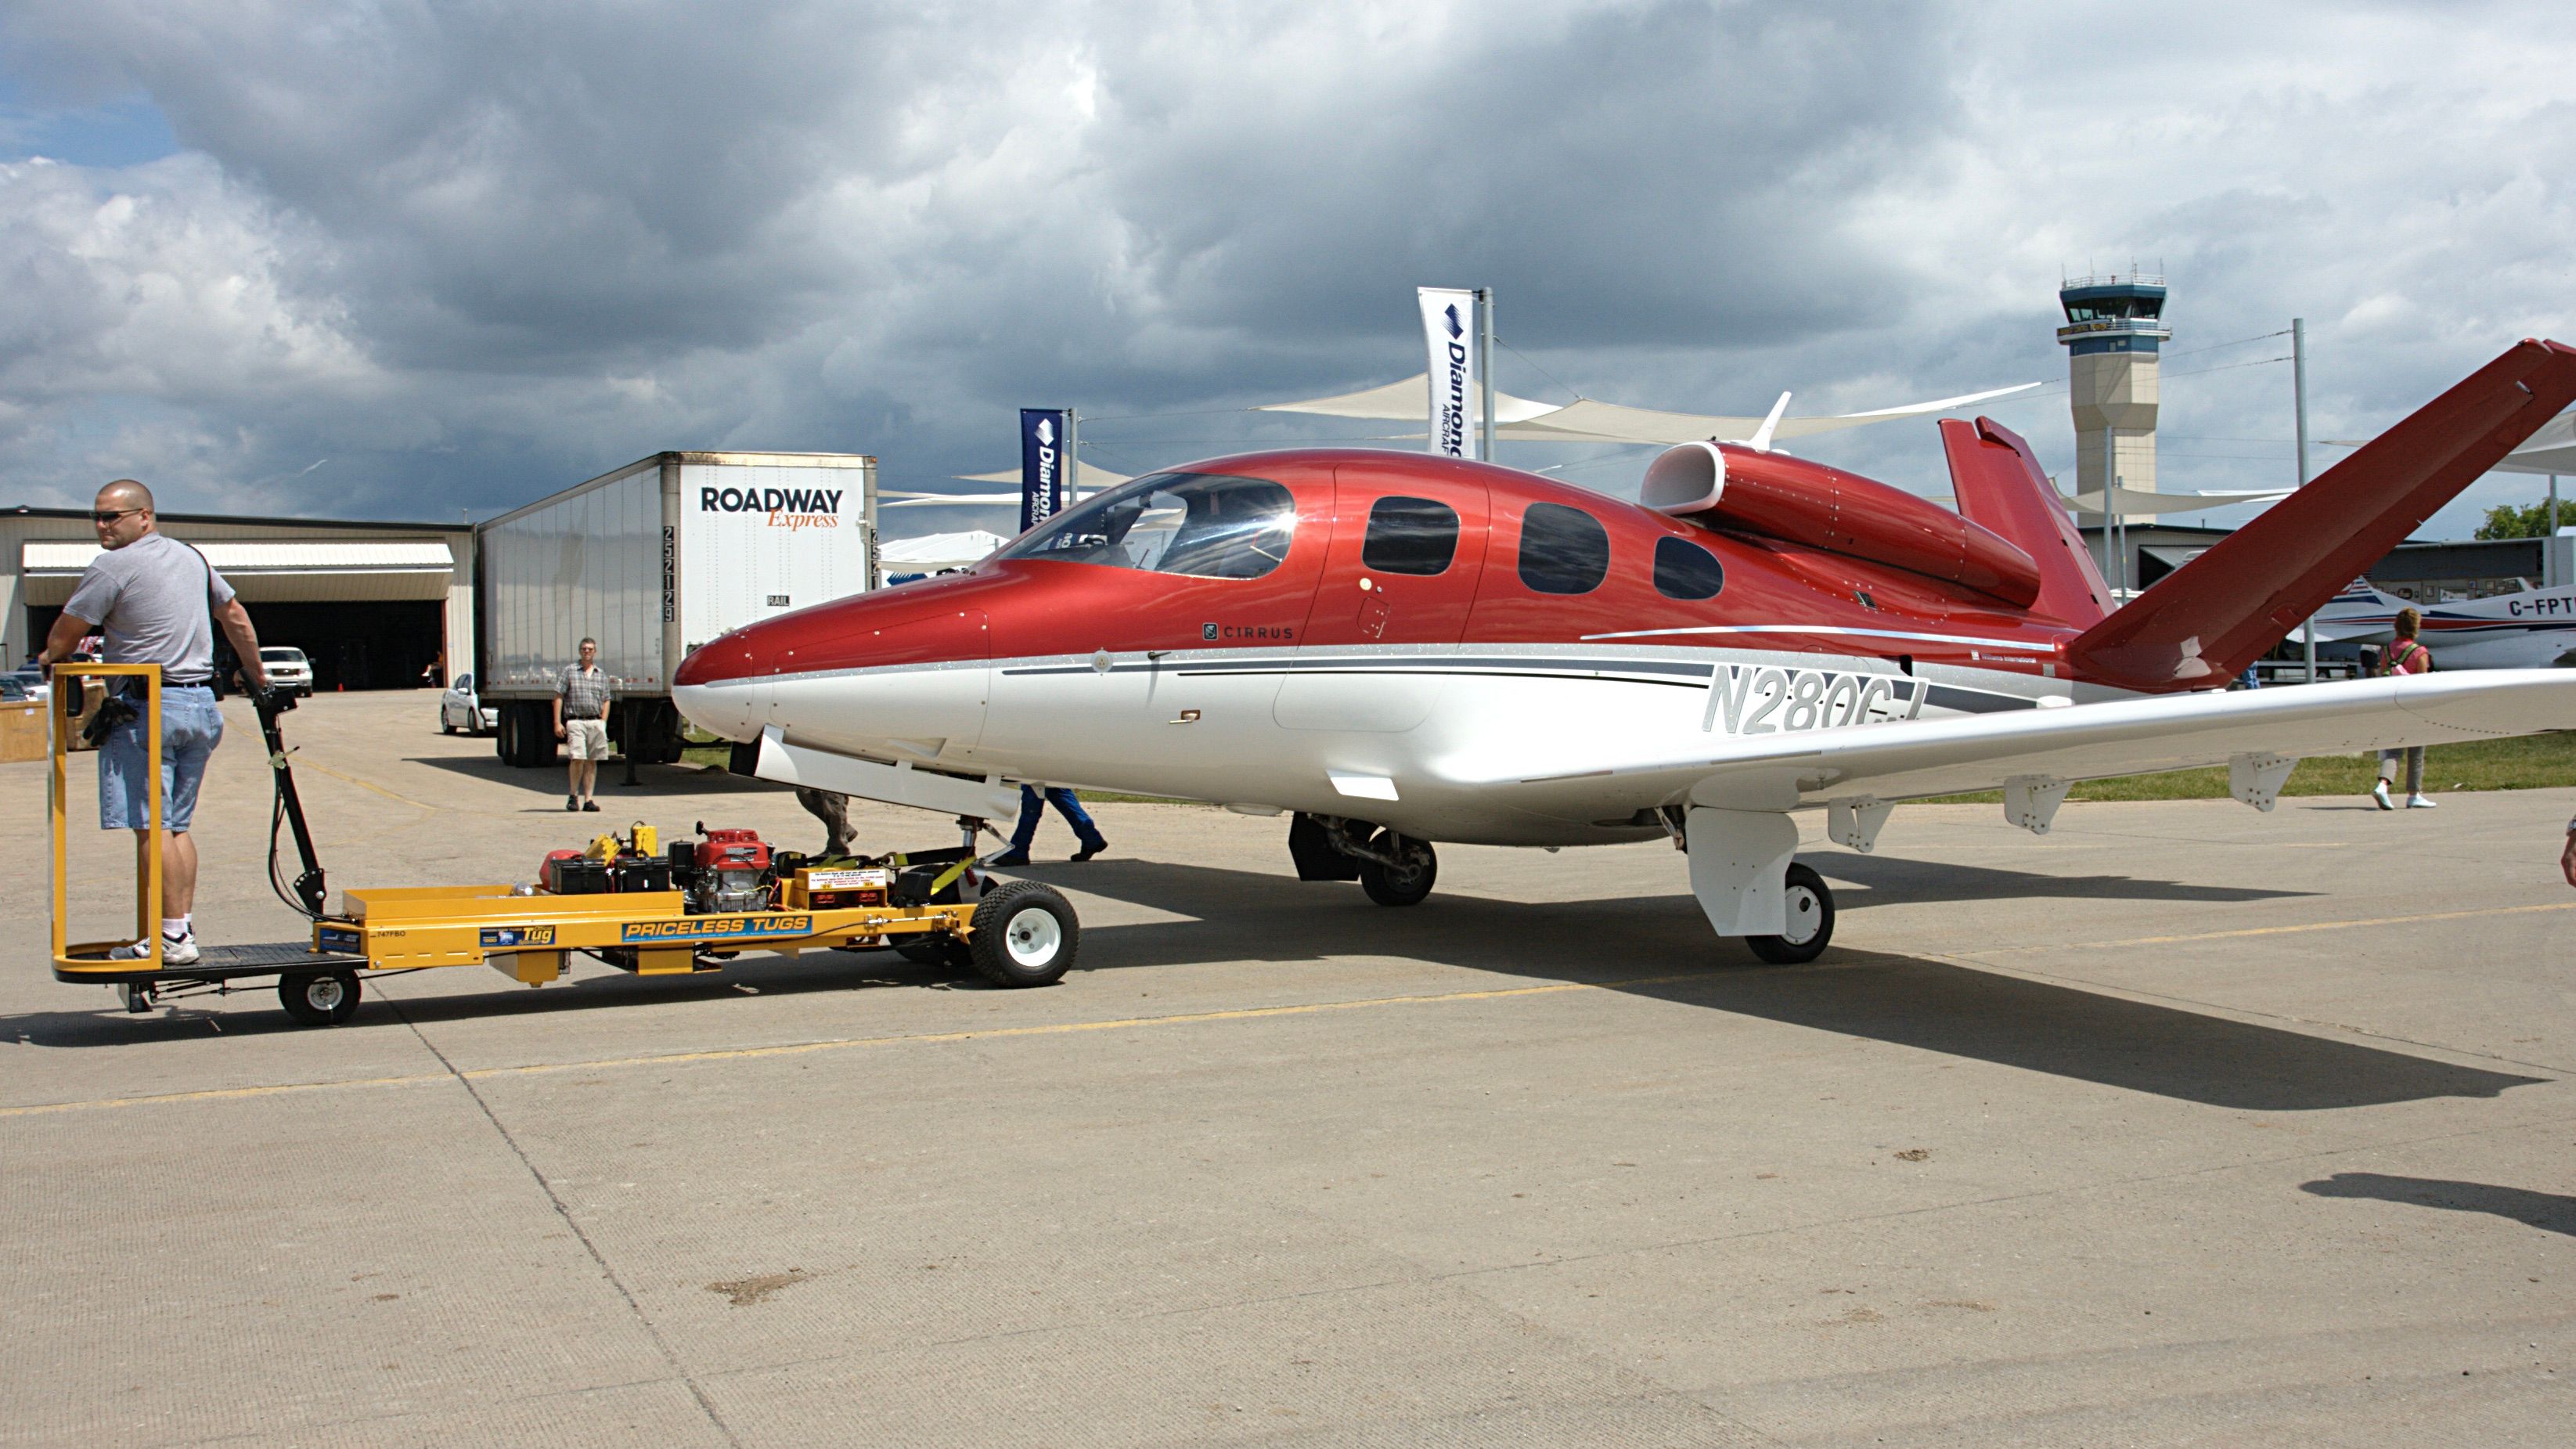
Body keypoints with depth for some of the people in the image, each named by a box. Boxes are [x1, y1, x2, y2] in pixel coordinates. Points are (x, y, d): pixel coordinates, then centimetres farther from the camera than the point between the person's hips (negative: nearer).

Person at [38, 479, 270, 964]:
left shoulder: (112, 567, -9)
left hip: (147, 707, -8)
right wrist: (257, 677, 36)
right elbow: (237, 619, 24)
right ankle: (184, 929, 10)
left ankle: (173, 938, -8)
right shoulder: (193, 558, 14)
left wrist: (51, 657, 20)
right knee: (178, 825, 11)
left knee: (151, 826, -6)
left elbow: (63, 637, -3)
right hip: (201, 704, 8)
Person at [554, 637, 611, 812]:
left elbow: (606, 701, 18)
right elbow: (558, 697, 3)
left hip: (595, 722, 4)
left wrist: (603, 722, 4)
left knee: (592, 761, 3)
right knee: (578, 758, -15)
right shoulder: (569, 671, 6)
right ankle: (573, 796, 1)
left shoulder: (601, 675, 16)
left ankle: (588, 799, 6)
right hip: (576, 721, -4)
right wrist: (557, 722, -5)